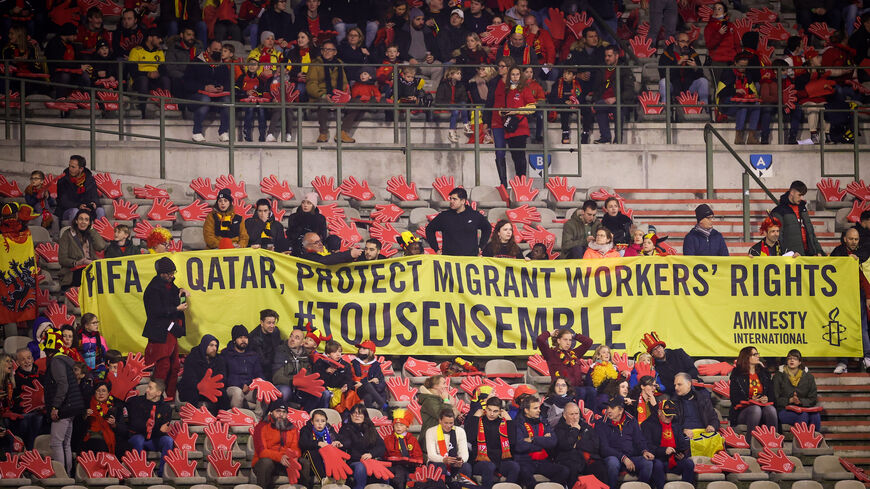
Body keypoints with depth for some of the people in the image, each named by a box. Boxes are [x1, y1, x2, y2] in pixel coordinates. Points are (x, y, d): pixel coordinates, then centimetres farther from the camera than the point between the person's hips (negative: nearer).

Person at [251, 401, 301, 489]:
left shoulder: (292, 428, 11)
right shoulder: (262, 426, -2)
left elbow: (296, 449, 4)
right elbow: (261, 451, -13)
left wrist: (293, 455, -23)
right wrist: (279, 457, -30)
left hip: (285, 463, 3)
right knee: (266, 462, -38)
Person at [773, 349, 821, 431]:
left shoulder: (808, 377, 13)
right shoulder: (779, 376, 8)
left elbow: (813, 400, 9)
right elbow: (776, 399, 2)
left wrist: (800, 401, -10)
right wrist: (790, 400, -14)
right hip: (784, 411, -2)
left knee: (815, 415, -31)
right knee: (803, 415, -34)